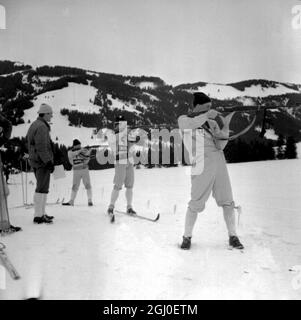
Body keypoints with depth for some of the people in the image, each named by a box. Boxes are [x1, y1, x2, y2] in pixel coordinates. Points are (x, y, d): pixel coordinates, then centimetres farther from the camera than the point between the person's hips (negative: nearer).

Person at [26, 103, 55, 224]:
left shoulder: (34, 125, 16)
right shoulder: (42, 127, -16)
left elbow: (28, 143, 21)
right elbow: (42, 147, -22)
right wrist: (49, 161, -21)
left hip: (34, 160, 11)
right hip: (42, 161, -11)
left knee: (42, 188, 16)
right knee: (42, 189, -6)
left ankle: (41, 214, 22)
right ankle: (38, 216, -3)